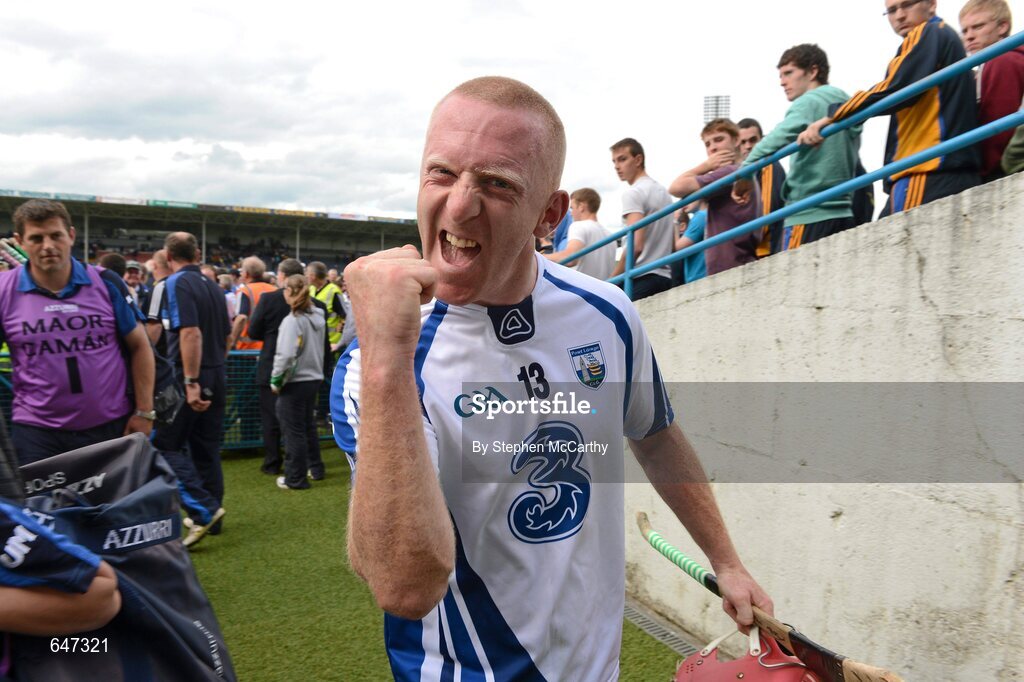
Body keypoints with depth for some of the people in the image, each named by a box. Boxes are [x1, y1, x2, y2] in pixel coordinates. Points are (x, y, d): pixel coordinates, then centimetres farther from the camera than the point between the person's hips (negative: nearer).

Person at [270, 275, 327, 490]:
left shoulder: (292, 320, -19)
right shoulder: (318, 317, 4)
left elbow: (285, 355, -22)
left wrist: (276, 380, -12)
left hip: (294, 382, -8)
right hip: (314, 378, 8)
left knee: (294, 430, 2)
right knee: (309, 425, 21)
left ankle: (295, 478, 10)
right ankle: (315, 467, 32)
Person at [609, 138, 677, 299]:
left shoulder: (633, 193, -7)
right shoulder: (664, 192, 21)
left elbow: (635, 245, -17)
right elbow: (673, 244, 24)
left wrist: (611, 279, -11)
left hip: (641, 278, -9)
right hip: (665, 276, 9)